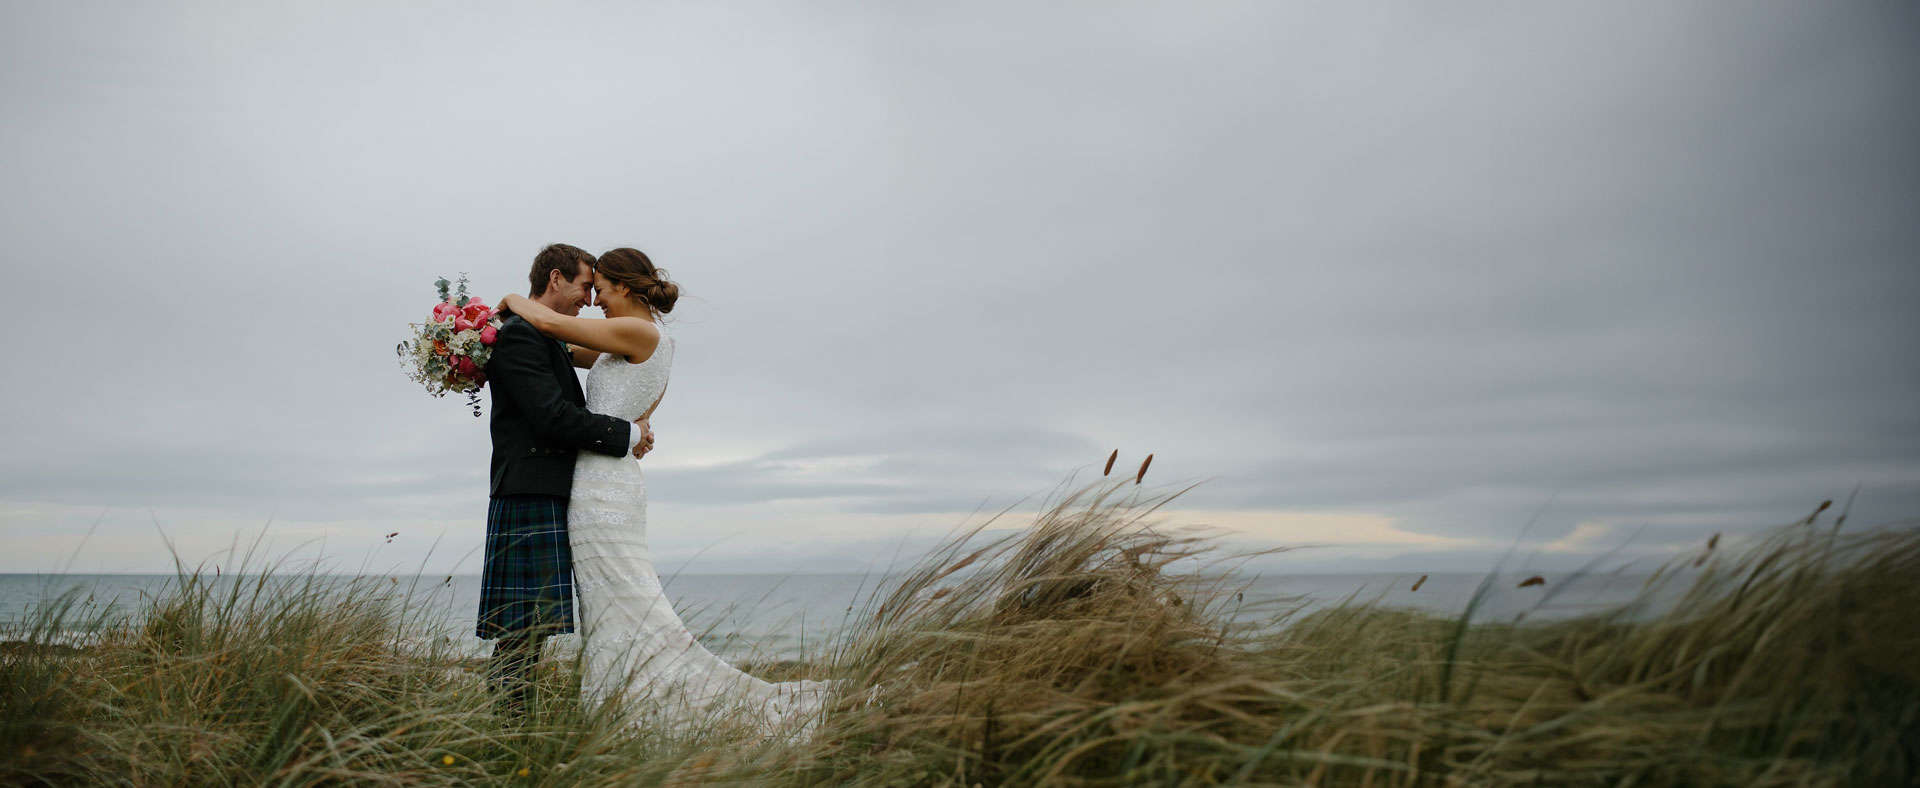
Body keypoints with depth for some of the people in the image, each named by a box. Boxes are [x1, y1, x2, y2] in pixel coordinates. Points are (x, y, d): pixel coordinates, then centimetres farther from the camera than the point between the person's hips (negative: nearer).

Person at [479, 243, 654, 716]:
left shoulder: (547, 339, 23)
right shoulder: (517, 335, -8)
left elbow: (569, 414, 23)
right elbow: (552, 416, -18)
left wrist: (629, 428, 9)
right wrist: (628, 435, -10)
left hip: (550, 500, 10)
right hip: (530, 501, -10)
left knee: (529, 633, 8)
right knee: (524, 629, -11)